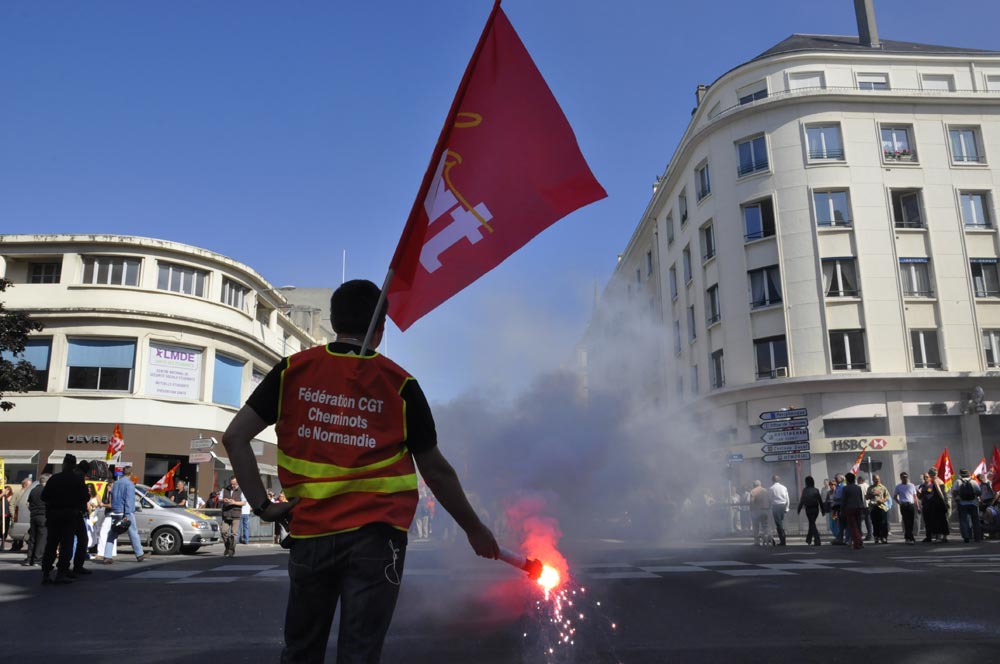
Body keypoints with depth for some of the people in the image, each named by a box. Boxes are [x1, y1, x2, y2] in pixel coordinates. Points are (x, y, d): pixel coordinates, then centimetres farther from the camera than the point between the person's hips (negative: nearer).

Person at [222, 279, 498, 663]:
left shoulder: (292, 370, 2)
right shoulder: (400, 383, -2)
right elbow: (436, 471, 3)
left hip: (311, 533, 2)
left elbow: (235, 437, -1)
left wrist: (262, 506, 3)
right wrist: (474, 529, 14)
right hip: (375, 536, -2)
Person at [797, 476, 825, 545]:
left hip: (809, 509, -4)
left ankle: (817, 541, -10)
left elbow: (802, 501, -8)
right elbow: (820, 501, 1)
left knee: (812, 524, 1)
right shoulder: (816, 490, 0)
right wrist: (823, 510, 9)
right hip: (816, 509, 4)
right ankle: (809, 539, 32)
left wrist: (798, 510, 0)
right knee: (812, 523, 20)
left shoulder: (805, 490, -8)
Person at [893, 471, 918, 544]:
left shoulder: (911, 486, 14)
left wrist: (917, 506, 10)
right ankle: (911, 538, -9)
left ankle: (907, 537, 16)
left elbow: (915, 496, 16)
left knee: (911, 522, 4)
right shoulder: (898, 487, 6)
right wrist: (899, 503, -2)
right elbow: (895, 496, 13)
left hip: (911, 505, 3)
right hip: (904, 506, -3)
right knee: (907, 522, -8)